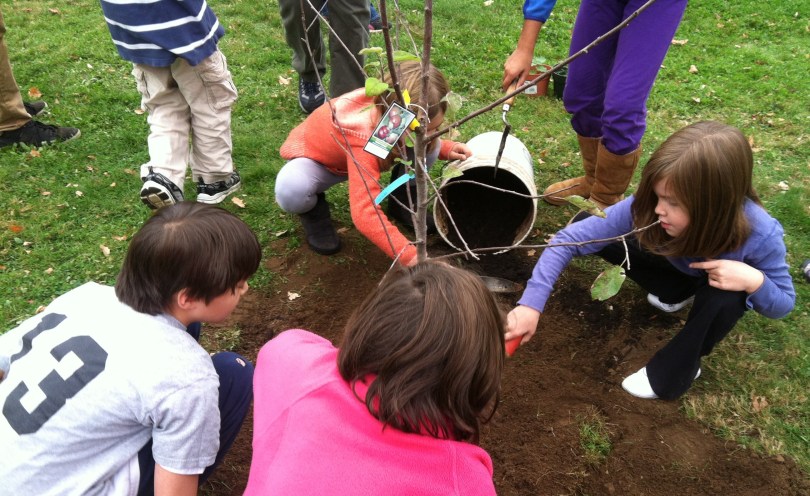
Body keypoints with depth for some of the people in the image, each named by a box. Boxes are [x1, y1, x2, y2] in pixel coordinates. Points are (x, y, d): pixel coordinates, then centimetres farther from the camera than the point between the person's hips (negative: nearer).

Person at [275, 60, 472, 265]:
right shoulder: (364, 136, -45)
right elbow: (365, 213, -53)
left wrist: (446, 148, -17)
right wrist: (410, 256, -60)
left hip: (357, 154, 5)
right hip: (315, 159, -5)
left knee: (428, 148, -21)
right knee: (291, 191, -40)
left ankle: (403, 198, 8)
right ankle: (313, 210, -4)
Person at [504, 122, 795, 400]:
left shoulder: (759, 234, -38)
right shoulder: (646, 207, -37)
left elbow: (783, 306, -20)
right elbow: (569, 239, -35)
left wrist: (754, 281, -44)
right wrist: (531, 304, -45)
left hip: (724, 287, -2)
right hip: (676, 272, 3)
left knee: (725, 300, -38)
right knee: (594, 236, -15)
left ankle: (675, 369, -7)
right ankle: (677, 294, 8)